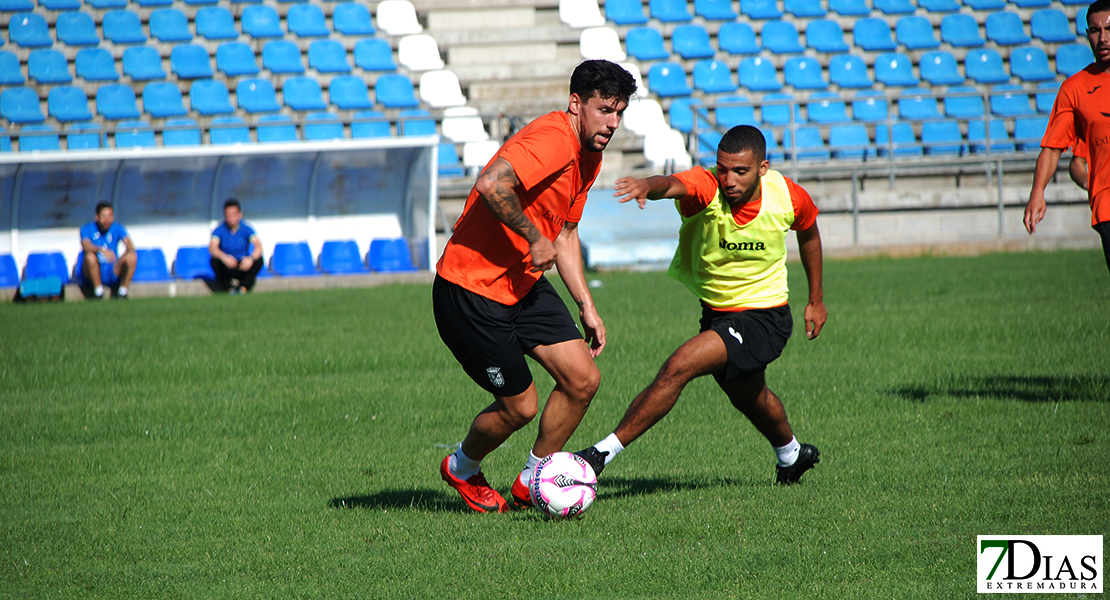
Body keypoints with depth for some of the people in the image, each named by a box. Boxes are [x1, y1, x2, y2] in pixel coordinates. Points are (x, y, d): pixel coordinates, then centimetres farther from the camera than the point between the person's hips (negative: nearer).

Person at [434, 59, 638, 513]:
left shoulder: (588, 157, 10)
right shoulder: (553, 139, -23)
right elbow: (491, 184, -38)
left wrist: (586, 307, 16)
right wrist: (535, 238, -26)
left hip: (524, 284, 9)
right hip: (470, 290, -9)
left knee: (583, 379, -1)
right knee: (520, 406, -2)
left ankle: (531, 482, 18)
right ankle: (461, 470, 29)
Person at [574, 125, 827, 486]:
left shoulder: (788, 196, -17)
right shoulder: (705, 188, -24)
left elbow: (808, 232, 7)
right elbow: (673, 184, -49)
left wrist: (816, 300, 14)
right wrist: (648, 186, -74)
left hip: (764, 318, -4)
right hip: (715, 313, 4)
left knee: (679, 368, -24)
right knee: (747, 397, 29)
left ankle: (605, 451, -16)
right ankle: (792, 453, 60)